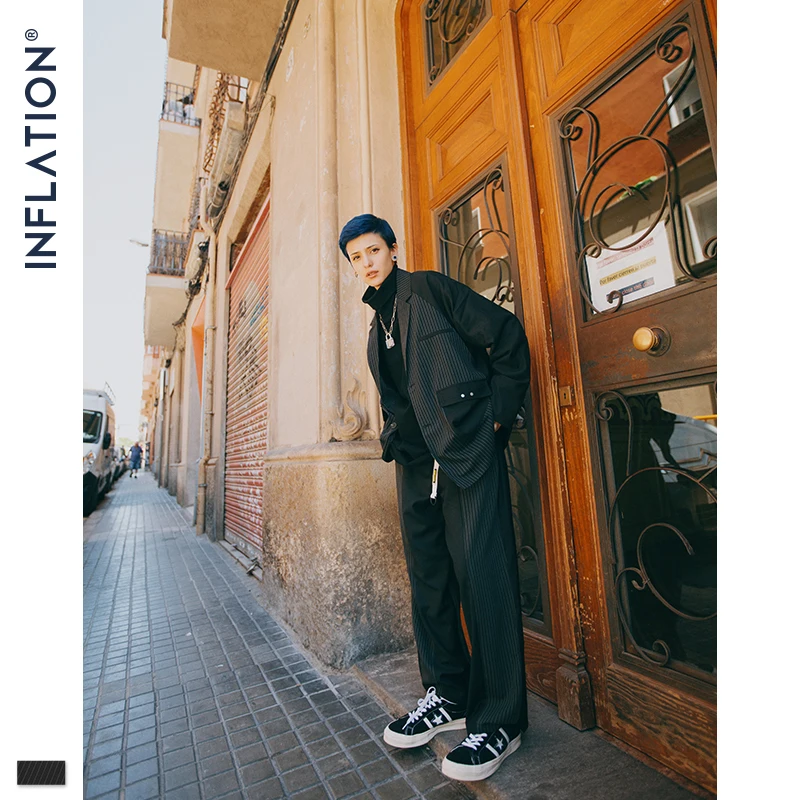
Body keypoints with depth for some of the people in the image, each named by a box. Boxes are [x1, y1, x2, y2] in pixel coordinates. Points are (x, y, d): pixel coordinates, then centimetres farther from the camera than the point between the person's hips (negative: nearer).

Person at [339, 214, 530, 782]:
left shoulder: (430, 289, 2)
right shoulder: (378, 326, 22)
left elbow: (507, 334, -3)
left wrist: (498, 412, -7)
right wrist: (396, 436, 14)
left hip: (469, 448, -7)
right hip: (417, 460, 8)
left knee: (481, 572, -5)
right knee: (428, 578, 11)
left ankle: (499, 719, 12)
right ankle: (447, 695, 29)